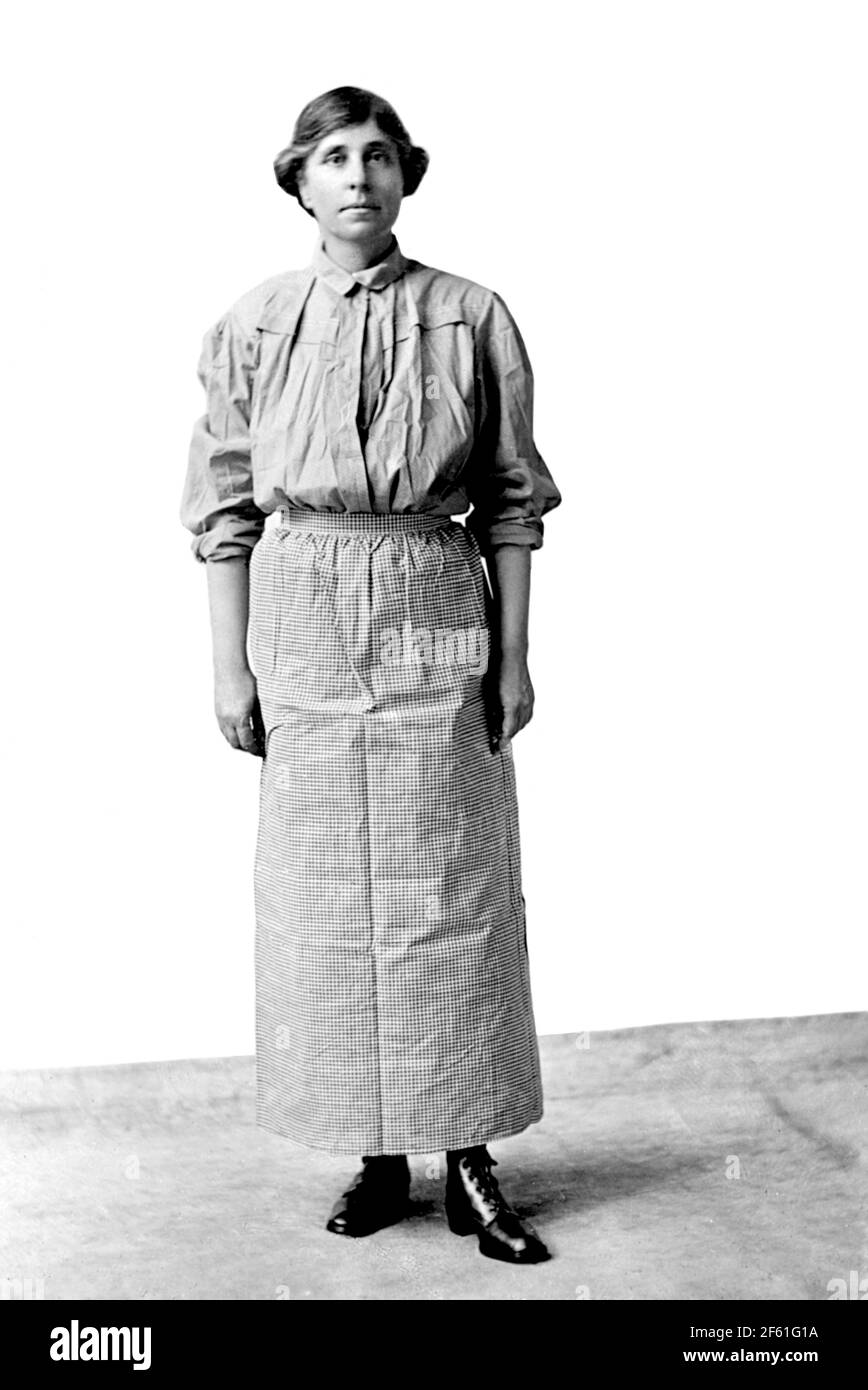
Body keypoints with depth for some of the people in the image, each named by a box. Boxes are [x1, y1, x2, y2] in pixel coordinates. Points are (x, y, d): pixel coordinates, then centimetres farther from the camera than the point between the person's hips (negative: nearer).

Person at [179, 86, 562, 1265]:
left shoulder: (471, 319, 2)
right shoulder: (254, 327, 4)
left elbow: (512, 501, 3)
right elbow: (223, 507, 4)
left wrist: (516, 656, -1)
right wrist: (230, 668, 0)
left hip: (437, 616, -1)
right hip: (301, 618, 1)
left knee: (448, 887, 2)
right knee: (323, 891, 5)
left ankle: (469, 1160, 15)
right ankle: (377, 1157, 20)